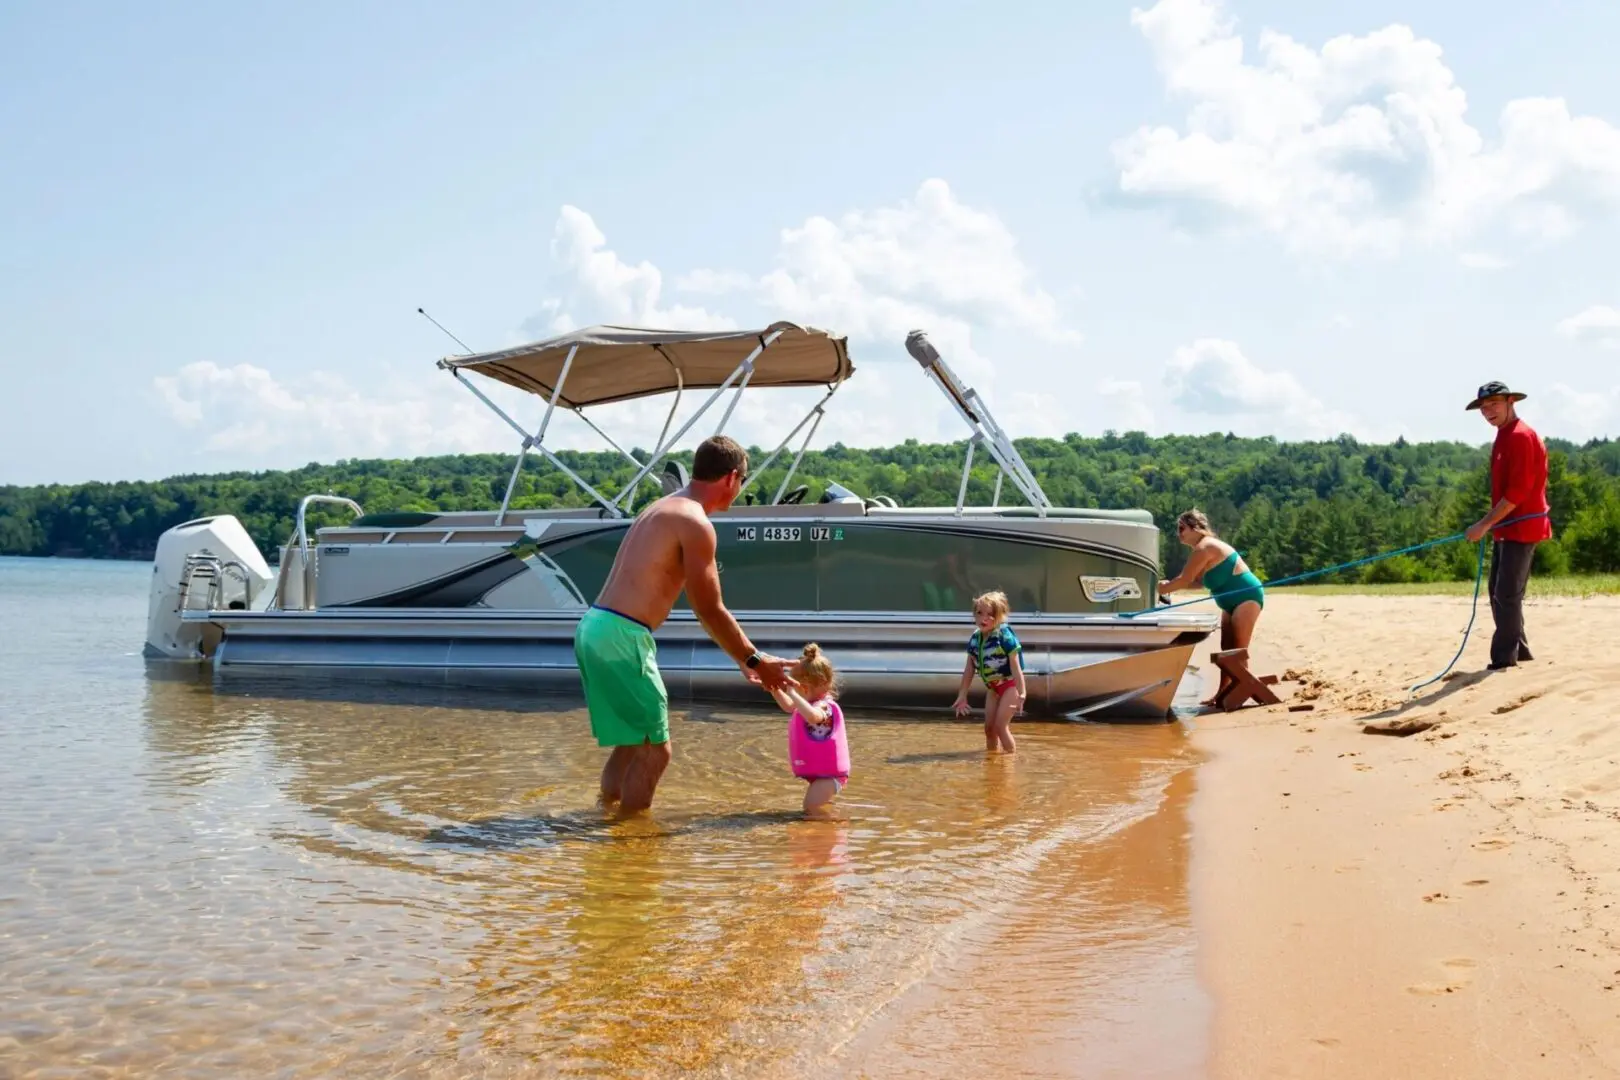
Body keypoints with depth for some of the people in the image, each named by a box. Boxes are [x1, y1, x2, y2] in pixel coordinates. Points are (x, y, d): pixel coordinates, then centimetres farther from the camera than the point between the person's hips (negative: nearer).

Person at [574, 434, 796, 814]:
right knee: (654, 750, 0)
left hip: (594, 627, 10)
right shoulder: (695, 524, -12)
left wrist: (744, 656, 25)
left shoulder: (665, 508, 19)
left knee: (631, 744, 21)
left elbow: (704, 605, 23)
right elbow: (710, 612, -10)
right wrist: (755, 660, 1)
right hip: (621, 636, -10)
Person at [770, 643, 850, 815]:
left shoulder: (824, 706, -24)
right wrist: (775, 690, 3)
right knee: (821, 809, 25)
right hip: (819, 771, 11)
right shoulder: (811, 702, 7)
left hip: (828, 772, -11)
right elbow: (788, 706, 21)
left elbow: (813, 717, -48)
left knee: (811, 809, -19)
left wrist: (792, 693, -46)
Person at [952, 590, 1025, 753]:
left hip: (1010, 685, -7)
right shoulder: (974, 638, -2)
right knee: (989, 727, 8)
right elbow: (969, 669, 6)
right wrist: (962, 696, 8)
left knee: (1000, 726, -12)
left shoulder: (1005, 636, -21)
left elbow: (1015, 666, -22)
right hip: (993, 687, 7)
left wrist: (1021, 692, -28)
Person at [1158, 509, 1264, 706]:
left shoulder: (1203, 548, -19)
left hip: (1247, 596, -11)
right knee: (1227, 648, 9)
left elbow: (1184, 580, -20)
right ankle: (1224, 692, 11)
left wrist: (1159, 589, -9)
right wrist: (1168, 585, 4)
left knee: (1237, 649, -11)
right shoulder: (1205, 546, 11)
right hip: (1233, 601, 11)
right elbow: (1197, 580, 14)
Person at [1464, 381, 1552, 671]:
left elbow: (1518, 492, -21)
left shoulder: (1521, 437, -16)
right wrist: (1491, 525, 14)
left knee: (1507, 596, -9)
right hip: (1505, 529, 10)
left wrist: (1485, 524, -19)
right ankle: (1518, 651, 25)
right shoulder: (1504, 437, 15)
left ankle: (1504, 660, -6)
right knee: (1499, 594, 15)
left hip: (1521, 528, -10)